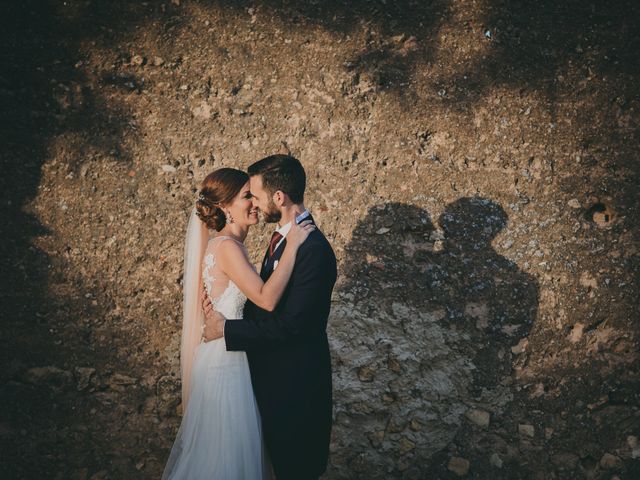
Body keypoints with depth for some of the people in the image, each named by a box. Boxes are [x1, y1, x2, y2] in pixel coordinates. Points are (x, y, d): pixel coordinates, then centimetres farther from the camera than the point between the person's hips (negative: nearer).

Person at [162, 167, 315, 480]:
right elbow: (266, 299, -32)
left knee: (239, 440, 25)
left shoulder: (228, 243, 5)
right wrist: (292, 246, -28)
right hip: (225, 360, -9)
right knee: (226, 445, 10)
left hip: (232, 354, 9)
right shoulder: (227, 247, -23)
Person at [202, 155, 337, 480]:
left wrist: (226, 328, -19)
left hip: (295, 380, -9)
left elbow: (290, 326, -27)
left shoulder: (314, 251, -27)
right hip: (274, 371, 9)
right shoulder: (284, 234, 3)